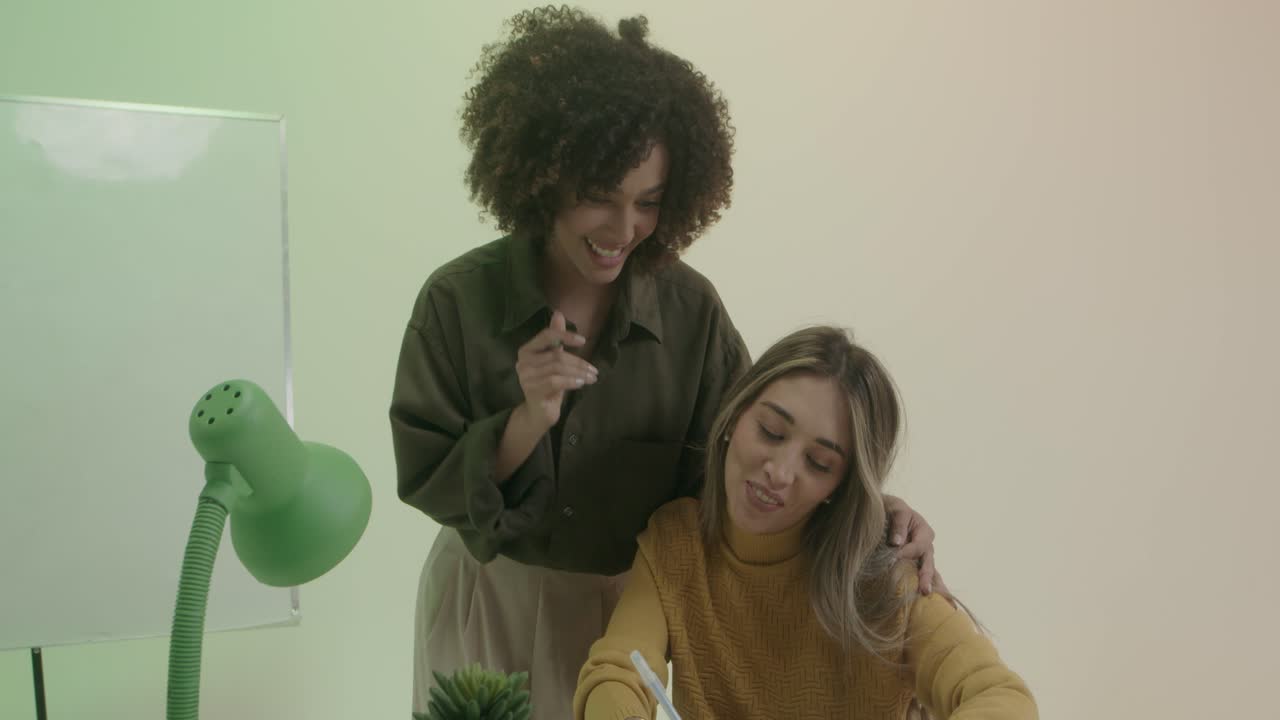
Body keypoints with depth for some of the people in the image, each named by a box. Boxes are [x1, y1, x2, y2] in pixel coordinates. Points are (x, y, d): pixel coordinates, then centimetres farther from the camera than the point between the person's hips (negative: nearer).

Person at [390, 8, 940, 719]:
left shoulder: (691, 309, -14)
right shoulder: (457, 300, -17)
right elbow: (423, 481, -14)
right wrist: (528, 422, -30)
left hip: (624, 608, 1)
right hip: (487, 606, -1)